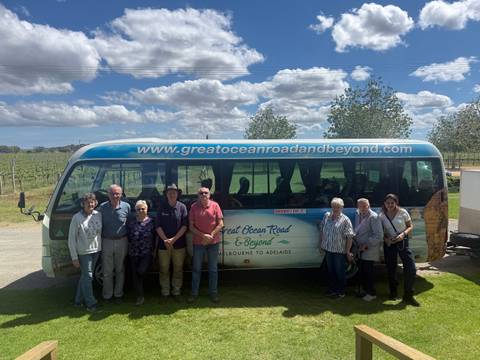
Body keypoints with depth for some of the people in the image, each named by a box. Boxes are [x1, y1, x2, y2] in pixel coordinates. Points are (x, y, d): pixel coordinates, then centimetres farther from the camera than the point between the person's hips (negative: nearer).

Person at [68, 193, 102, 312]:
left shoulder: (98, 215, -1)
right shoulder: (77, 218, -13)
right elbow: (71, 239, -11)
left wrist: (101, 248, 4)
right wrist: (74, 257, -12)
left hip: (96, 250, 5)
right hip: (84, 252, -5)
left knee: (85, 276, 17)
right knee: (87, 276, -1)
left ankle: (79, 300, 32)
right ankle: (91, 303, 12)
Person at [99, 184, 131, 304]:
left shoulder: (126, 206, -5)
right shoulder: (102, 207, -5)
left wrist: (129, 240, -1)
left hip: (121, 241, 0)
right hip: (106, 241, 0)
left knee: (120, 270, 12)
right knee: (107, 271, 8)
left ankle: (118, 294, 26)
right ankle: (107, 295, 23)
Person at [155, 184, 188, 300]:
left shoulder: (182, 207, -1)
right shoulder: (162, 208, 3)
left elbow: (185, 225, -5)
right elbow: (158, 226, 1)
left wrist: (173, 239, -12)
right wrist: (165, 240, -11)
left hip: (179, 244, -1)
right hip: (163, 244, 1)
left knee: (178, 269, 7)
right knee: (164, 269, 7)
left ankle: (176, 292, 20)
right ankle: (165, 292, 19)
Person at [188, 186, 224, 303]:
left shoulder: (215, 205, -4)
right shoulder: (194, 207, -4)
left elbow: (220, 224, -4)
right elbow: (191, 226, -3)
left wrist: (211, 236, -13)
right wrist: (203, 235, -14)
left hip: (213, 242, 0)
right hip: (198, 242, 0)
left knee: (213, 269, 11)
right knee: (196, 268, 9)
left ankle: (213, 292, 23)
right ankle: (194, 293, 22)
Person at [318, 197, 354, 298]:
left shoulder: (345, 220, -10)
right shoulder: (326, 216, 4)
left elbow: (350, 237, -12)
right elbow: (321, 230, 13)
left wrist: (348, 252, -14)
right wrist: (321, 243, 12)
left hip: (340, 251, -5)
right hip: (328, 249, 5)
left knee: (340, 272, 7)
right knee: (330, 271, 16)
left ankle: (341, 292, 22)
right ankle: (332, 289, 31)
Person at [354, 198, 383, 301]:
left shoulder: (373, 217, -17)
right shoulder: (357, 214, 5)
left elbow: (379, 235, -21)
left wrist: (367, 245, -20)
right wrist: (356, 242, 6)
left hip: (370, 250, -7)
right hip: (360, 249, 7)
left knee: (368, 271, -1)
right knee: (361, 270, 13)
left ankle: (372, 293, 14)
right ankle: (365, 290, 29)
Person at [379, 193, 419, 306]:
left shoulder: (403, 212, -5)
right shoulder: (382, 216, -1)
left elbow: (410, 226, 1)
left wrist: (403, 234, -17)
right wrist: (385, 239, -13)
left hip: (403, 242, -1)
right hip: (389, 244, 1)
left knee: (411, 268, -9)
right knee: (391, 269, 9)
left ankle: (408, 295, 3)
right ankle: (393, 292, 27)